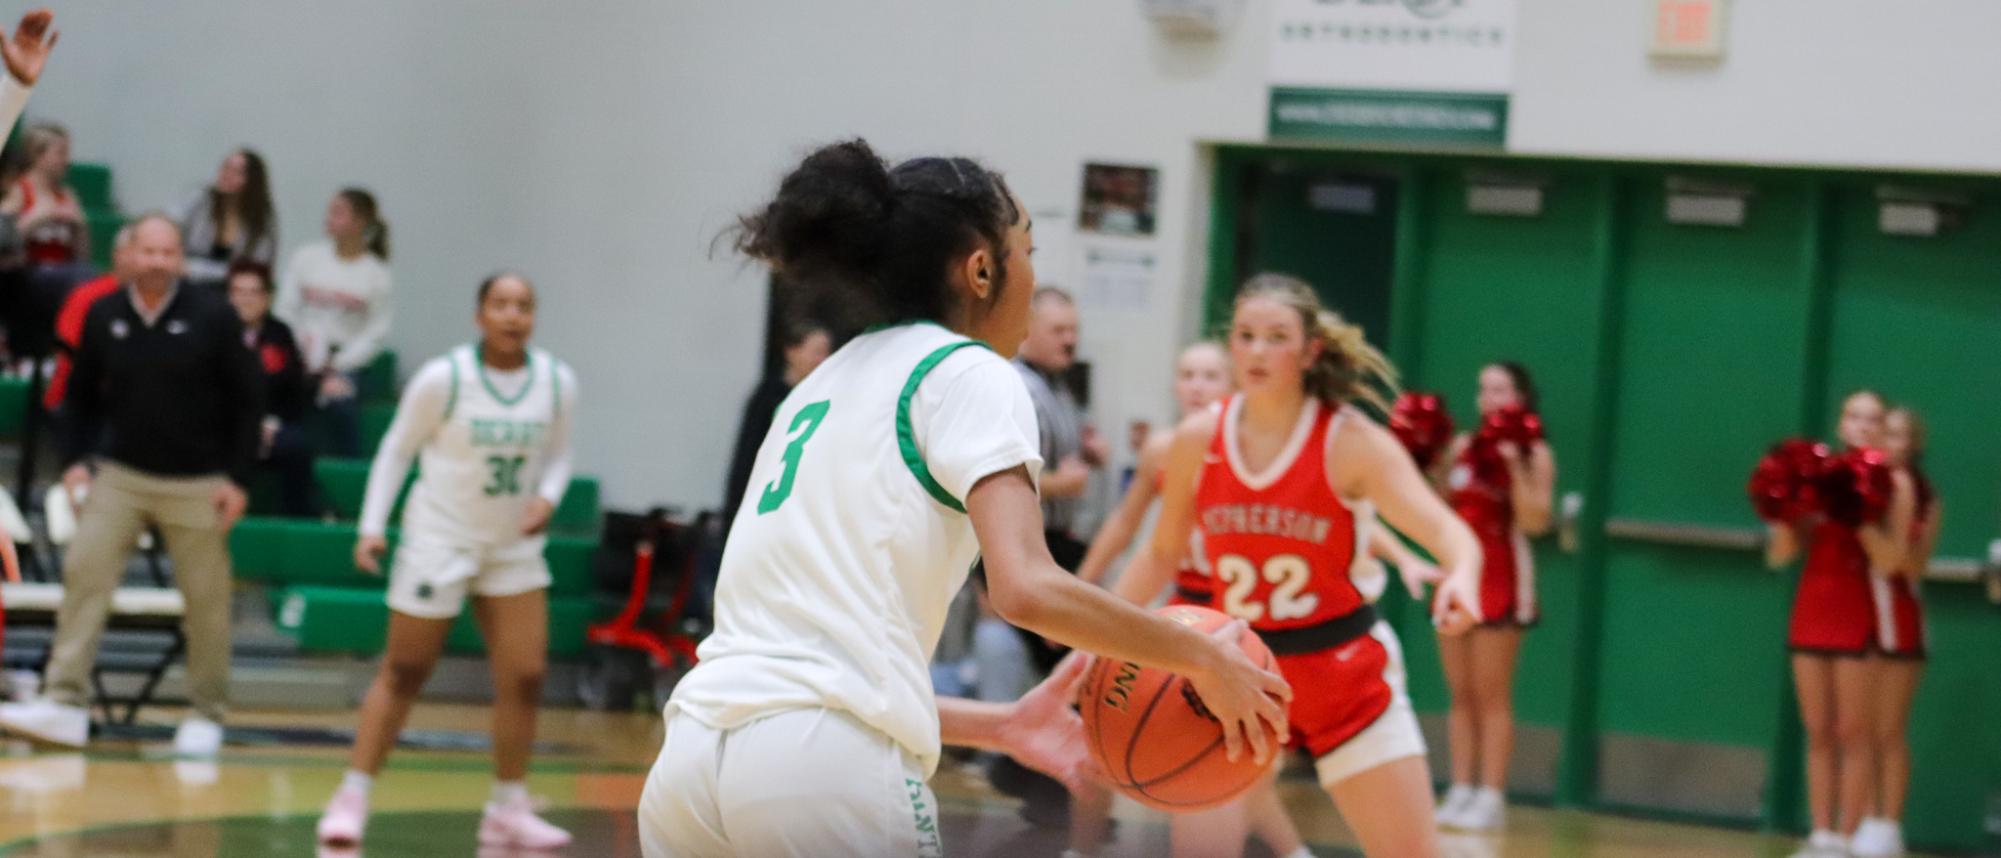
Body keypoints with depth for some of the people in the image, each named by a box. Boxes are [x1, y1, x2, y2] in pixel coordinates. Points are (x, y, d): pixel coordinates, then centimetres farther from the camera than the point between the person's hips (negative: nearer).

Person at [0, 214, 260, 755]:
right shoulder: (103, 318, 2)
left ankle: (207, 715, 14)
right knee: (83, 574, -10)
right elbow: (82, 395, 13)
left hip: (197, 483, -2)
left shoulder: (213, 319, -6)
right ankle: (67, 705, -10)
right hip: (120, 475, 2)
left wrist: (237, 478, -7)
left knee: (205, 598, 0)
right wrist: (75, 460, 2)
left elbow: (248, 401, -2)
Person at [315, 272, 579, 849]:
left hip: (514, 547, 4)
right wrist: (372, 526, -10)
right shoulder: (443, 378, -14)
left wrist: (547, 497, -10)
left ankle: (508, 810, 11)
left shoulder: (557, 383, -4)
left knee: (524, 677, -1)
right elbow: (396, 450, -5)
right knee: (402, 674, 1)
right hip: (439, 539, -4)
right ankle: (352, 797, 10)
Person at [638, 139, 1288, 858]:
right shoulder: (966, 374, 4)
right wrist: (1201, 658, 0)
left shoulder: (820, 389, 26)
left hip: (686, 765, 7)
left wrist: (1000, 725, 26)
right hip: (827, 771, -7)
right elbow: (1026, 588, -13)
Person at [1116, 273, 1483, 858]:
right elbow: (1162, 554, 11)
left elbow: (1447, 530, -24)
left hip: (1344, 672, -2)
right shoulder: (1197, 441, -4)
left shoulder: (1352, 442, -13)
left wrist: (1461, 575, -47)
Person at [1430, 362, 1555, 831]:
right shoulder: (1462, 447, 10)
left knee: (1491, 696, -5)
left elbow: (1535, 521, -14)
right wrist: (1432, 463, 1)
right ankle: (1461, 792, 10)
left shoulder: (1534, 454, -4)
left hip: (1501, 579, -6)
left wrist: (1514, 467, -20)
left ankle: (1491, 797, -4)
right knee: (1460, 695, 7)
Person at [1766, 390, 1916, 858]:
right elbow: (1780, 555, 6)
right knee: (1818, 732, 7)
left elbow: (1890, 559, -13)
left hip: (1860, 617, -4)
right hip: (1811, 612, 4)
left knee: (1854, 733, -3)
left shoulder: (1895, 484, -1)